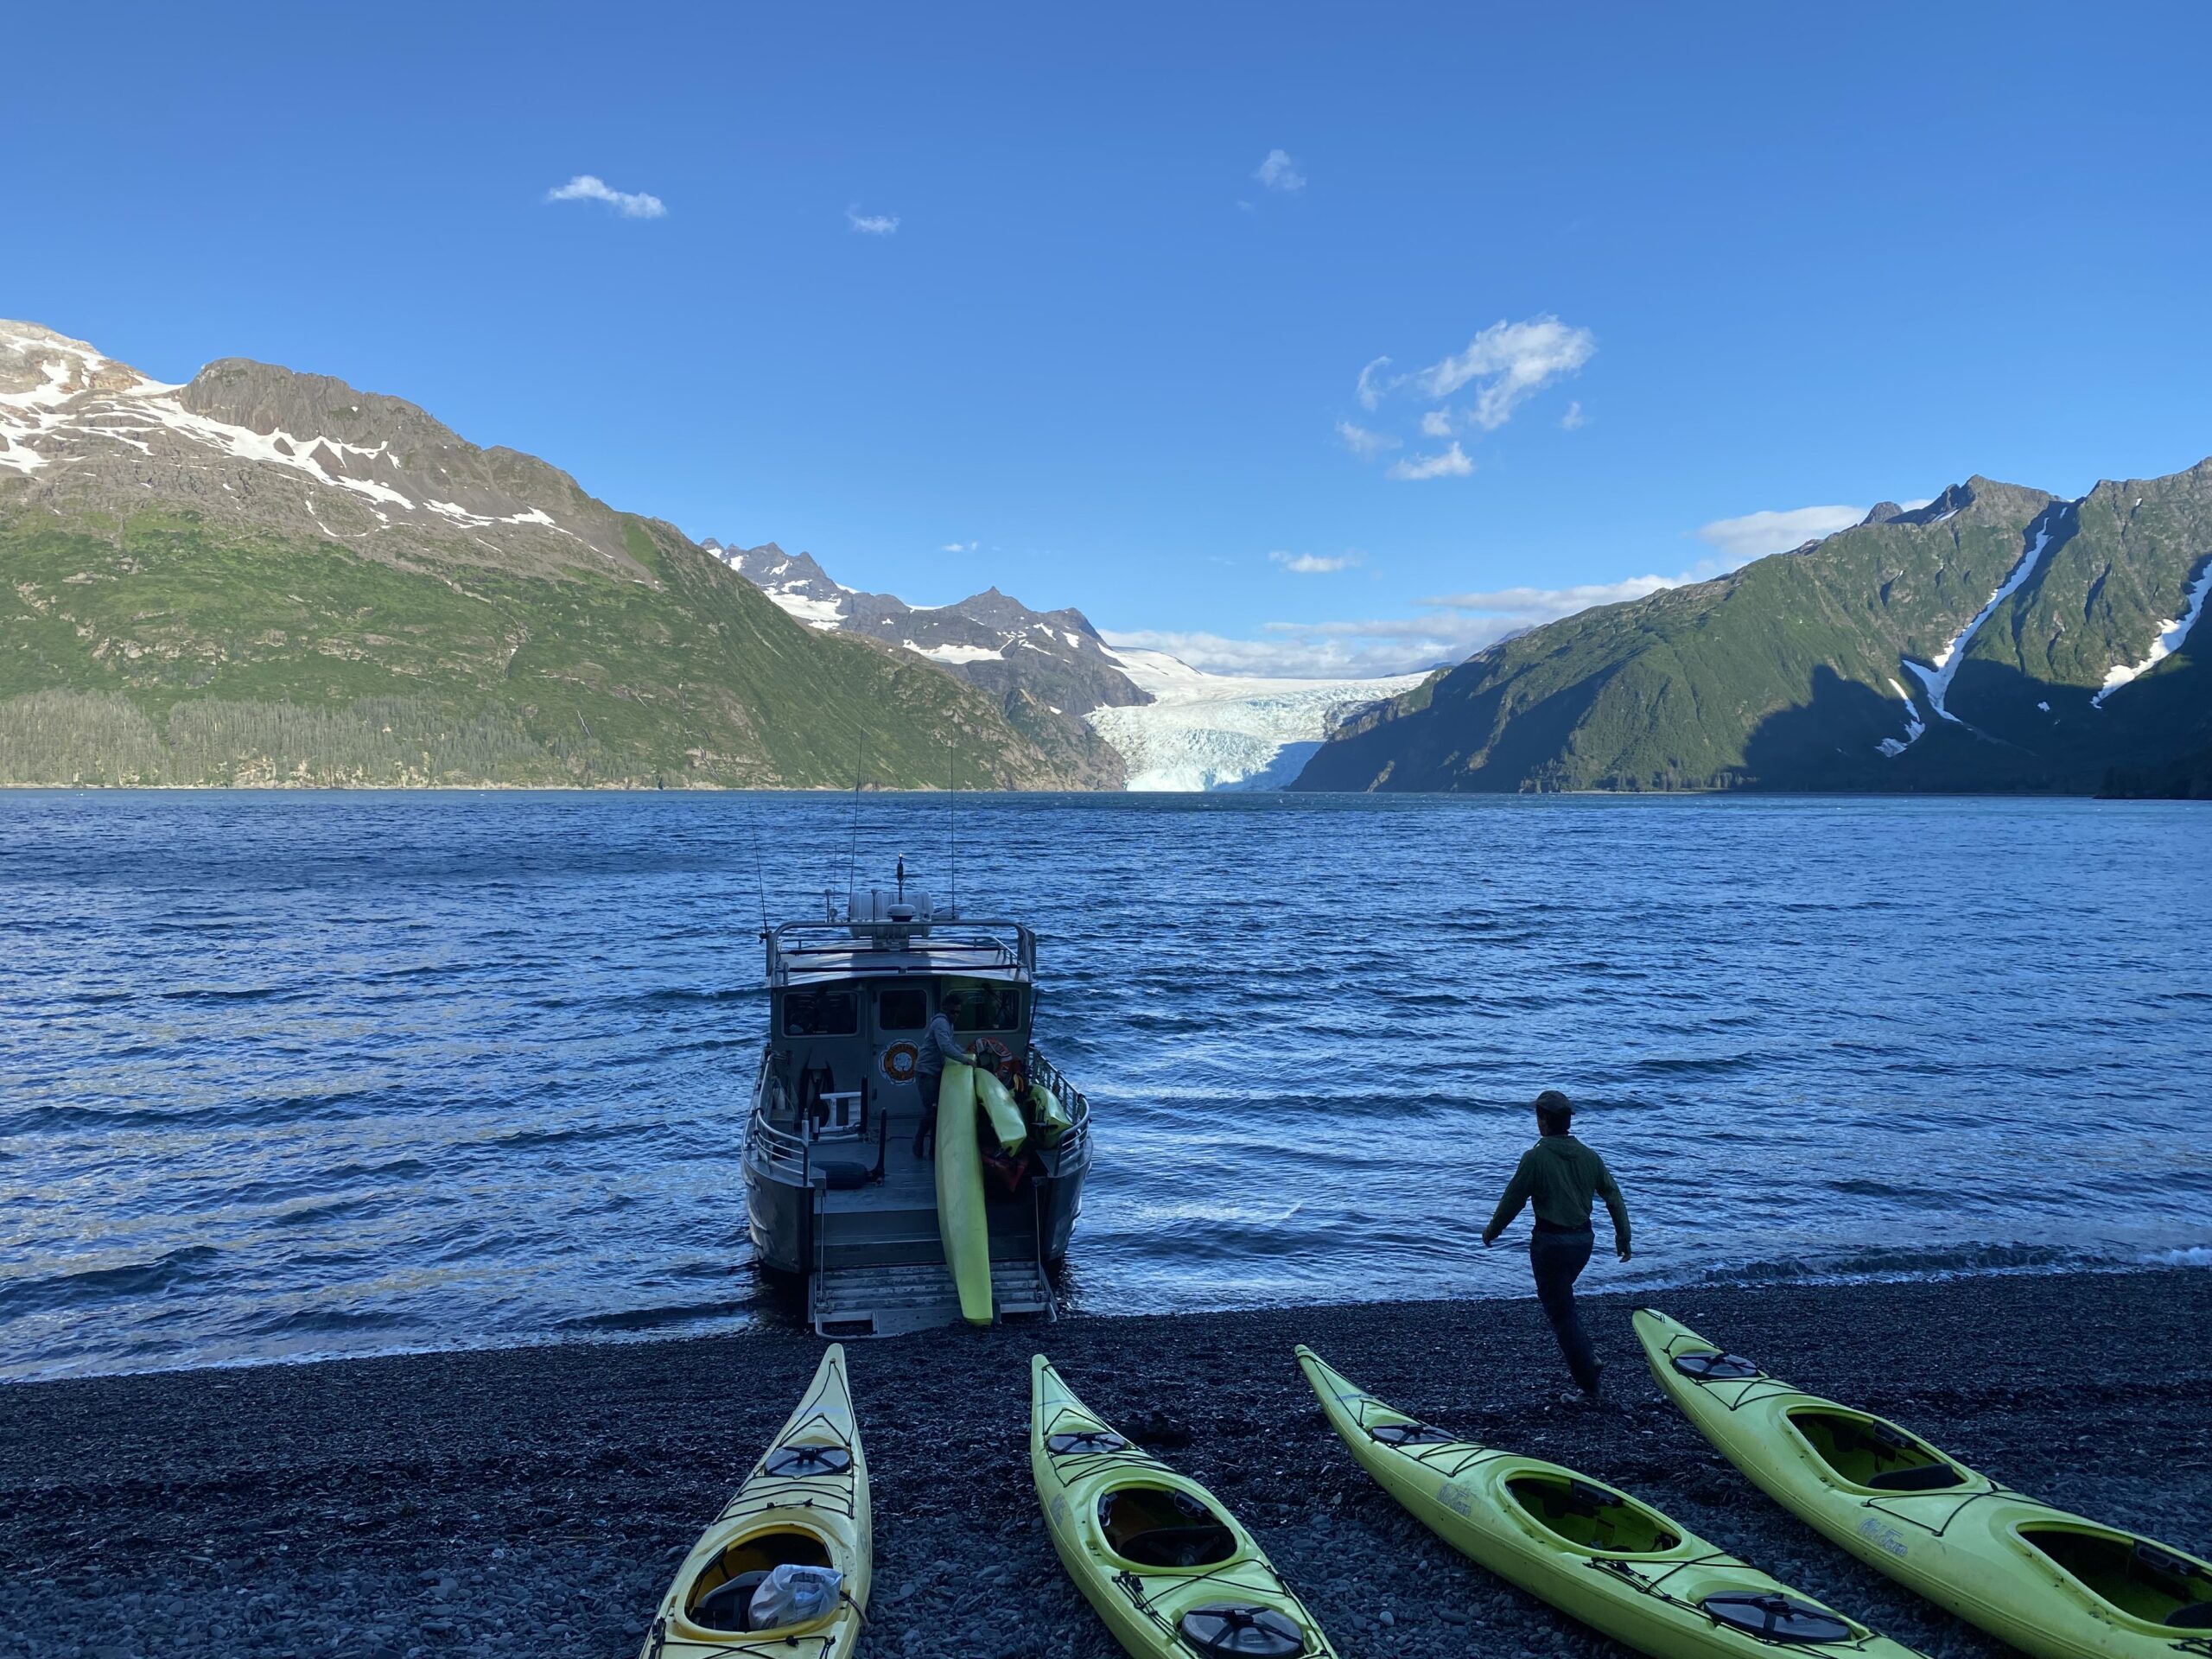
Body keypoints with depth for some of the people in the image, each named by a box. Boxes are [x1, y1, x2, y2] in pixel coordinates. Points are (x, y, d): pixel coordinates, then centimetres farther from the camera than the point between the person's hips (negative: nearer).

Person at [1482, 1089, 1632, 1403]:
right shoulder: (1589, 1156, 3)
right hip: (1584, 1238, 6)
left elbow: (1513, 1199, -9)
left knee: (1561, 1313, 3)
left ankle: (1590, 1386, 4)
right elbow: (1614, 1196, 7)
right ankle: (1591, 1361, 15)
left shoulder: (1535, 1157, -14)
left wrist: (1491, 1231, 6)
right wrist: (1623, 1237, 17)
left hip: (1550, 1241, -6)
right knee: (1563, 1304, 26)